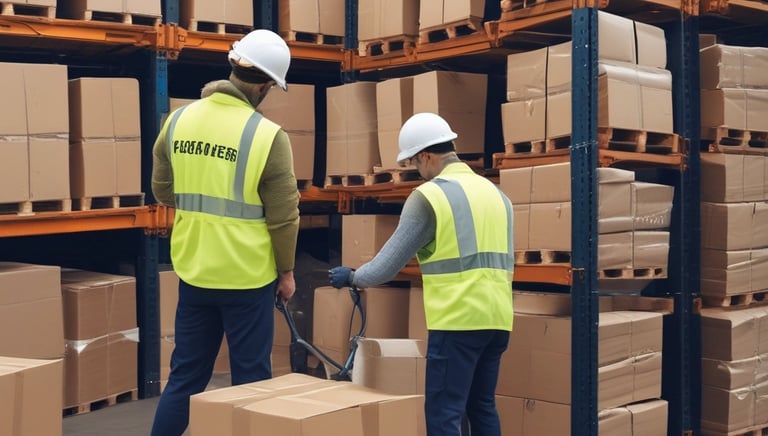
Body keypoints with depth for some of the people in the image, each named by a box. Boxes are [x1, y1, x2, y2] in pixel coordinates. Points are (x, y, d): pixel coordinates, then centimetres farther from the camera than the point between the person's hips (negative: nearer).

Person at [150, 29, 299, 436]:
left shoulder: (178, 120, -1)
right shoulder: (268, 136, -14)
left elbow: (162, 189, 11)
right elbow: (283, 215, -9)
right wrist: (286, 270, 5)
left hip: (192, 271, 5)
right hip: (247, 277, -4)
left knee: (185, 375, 16)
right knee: (250, 379, 9)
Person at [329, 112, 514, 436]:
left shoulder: (429, 195, -6)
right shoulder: (496, 193, 14)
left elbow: (388, 264, -4)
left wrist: (352, 277, 12)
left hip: (459, 321, -7)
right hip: (497, 319, 7)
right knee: (482, 407, 16)